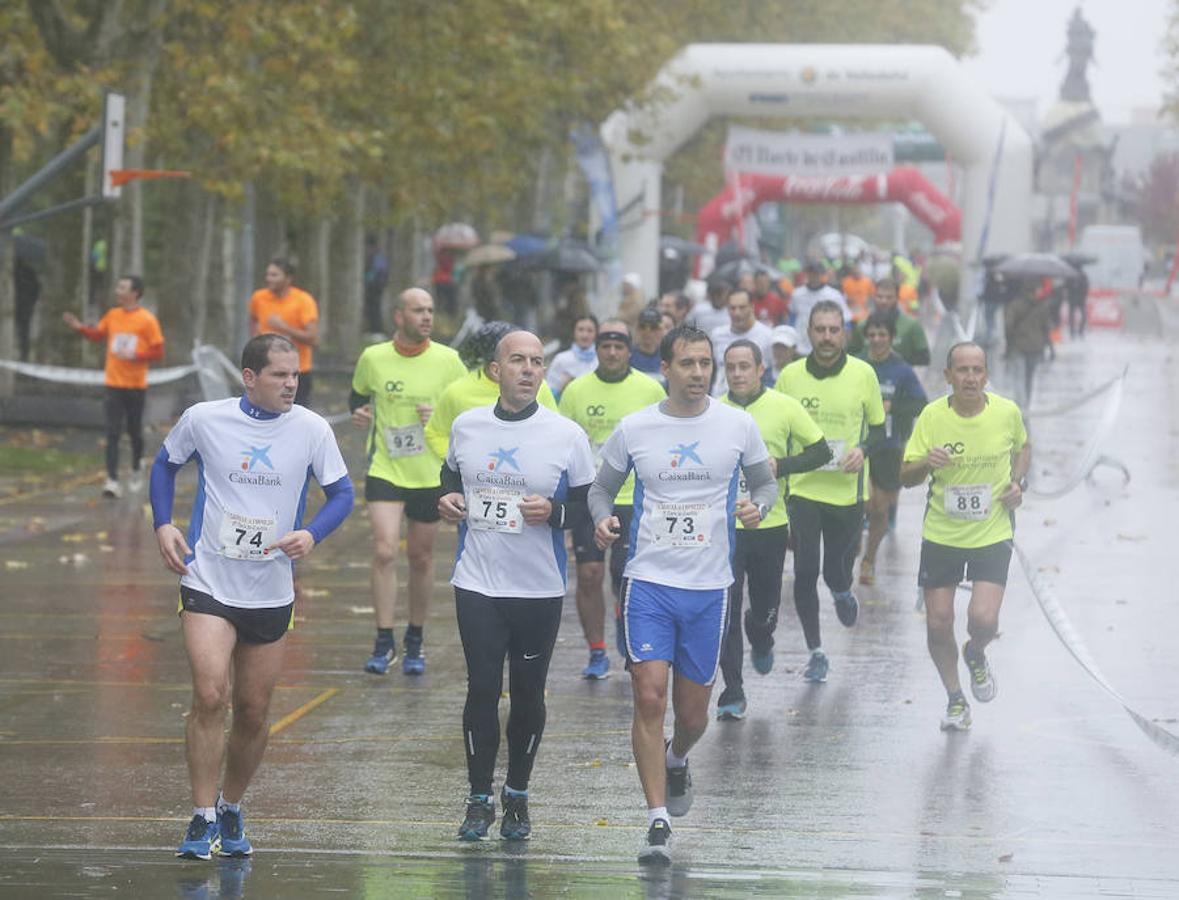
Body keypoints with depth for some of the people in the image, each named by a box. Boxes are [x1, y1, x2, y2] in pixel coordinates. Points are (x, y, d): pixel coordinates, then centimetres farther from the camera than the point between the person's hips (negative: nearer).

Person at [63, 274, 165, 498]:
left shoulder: (147, 320, -8)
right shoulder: (112, 315, 6)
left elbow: (158, 352, -8)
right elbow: (97, 335, 18)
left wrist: (135, 355, -20)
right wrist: (80, 328, 1)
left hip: (136, 386, -2)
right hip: (114, 385, 2)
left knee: (135, 432, 11)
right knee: (112, 433, -7)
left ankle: (136, 470, 36)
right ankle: (112, 481, -12)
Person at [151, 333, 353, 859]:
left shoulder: (312, 430, -4)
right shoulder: (203, 420, -5)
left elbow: (341, 493, 4)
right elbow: (166, 464, 13)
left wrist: (312, 534, -14)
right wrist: (163, 525, -1)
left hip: (271, 592, 2)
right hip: (208, 581, -2)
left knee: (253, 711, 9)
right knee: (209, 697, -17)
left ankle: (231, 810, 30)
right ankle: (203, 820, -9)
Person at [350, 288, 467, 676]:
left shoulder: (447, 360, -3)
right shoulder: (373, 358, -2)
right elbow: (358, 396, 17)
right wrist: (359, 413, -4)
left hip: (431, 474, 1)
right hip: (384, 470, -1)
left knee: (421, 558, 9)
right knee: (384, 551, -15)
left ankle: (414, 643, 25)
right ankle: (384, 642, -9)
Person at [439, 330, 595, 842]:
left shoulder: (567, 435, -4)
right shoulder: (467, 426, 3)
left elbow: (590, 505, 1)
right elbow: (451, 473, 21)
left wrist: (553, 511, -18)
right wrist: (447, 498, 0)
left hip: (540, 589, -1)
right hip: (478, 584, 1)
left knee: (528, 694, 7)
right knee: (482, 690, -2)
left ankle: (517, 797, 23)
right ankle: (479, 801, 9)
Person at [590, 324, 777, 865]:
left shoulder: (738, 425, 0)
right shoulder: (634, 429, 0)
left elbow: (765, 481, 13)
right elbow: (602, 487, 12)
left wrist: (757, 506, -10)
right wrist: (602, 519, -10)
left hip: (709, 587, 1)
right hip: (649, 581, -1)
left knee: (692, 712, 9)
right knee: (649, 697, -14)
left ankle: (676, 761, 45)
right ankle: (658, 822, -10)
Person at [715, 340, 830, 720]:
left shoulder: (785, 407, -3)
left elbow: (820, 451, 2)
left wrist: (780, 466, -13)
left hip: (770, 525, 0)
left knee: (765, 609, 10)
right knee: (725, 610, -8)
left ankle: (762, 642, 48)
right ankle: (732, 694, -2)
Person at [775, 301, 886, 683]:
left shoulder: (863, 374, -2)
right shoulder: (789, 376, -1)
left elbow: (879, 427, 8)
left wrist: (863, 449, -12)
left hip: (847, 491, 0)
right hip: (803, 489, 0)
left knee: (837, 574, 5)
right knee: (805, 574, -4)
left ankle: (843, 594, 44)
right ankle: (816, 653, 11)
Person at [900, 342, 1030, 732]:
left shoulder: (1007, 412, -6)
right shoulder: (932, 415, -8)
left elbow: (1023, 448, 16)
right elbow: (906, 476, -4)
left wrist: (1018, 482, -3)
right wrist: (926, 463, -26)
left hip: (993, 534, -1)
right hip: (940, 535, 1)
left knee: (984, 619, -16)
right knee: (938, 624, 1)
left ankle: (976, 655, 22)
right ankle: (955, 699, 25)